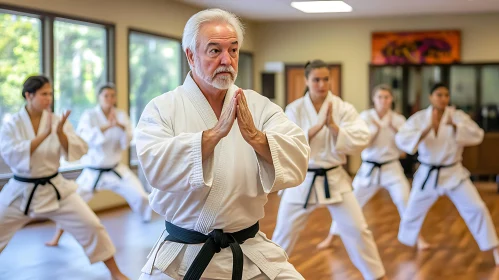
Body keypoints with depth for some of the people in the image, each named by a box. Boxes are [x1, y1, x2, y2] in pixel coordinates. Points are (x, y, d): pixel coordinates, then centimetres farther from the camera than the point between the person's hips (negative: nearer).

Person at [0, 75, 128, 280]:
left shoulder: (58, 121, -4)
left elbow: (77, 152, -9)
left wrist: (60, 133, -27)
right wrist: (43, 135, -27)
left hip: (54, 189, 1)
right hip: (21, 192, 0)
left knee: (90, 225, -6)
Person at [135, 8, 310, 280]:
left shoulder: (258, 105, 0)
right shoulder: (162, 108, -6)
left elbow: (297, 160, -12)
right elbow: (155, 166, -22)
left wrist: (255, 136, -29)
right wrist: (215, 133, -31)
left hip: (251, 251, 2)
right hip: (181, 257, -1)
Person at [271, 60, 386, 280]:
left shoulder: (343, 109, -6)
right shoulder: (295, 109, -6)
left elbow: (360, 141, -15)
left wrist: (332, 126, -27)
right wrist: (318, 126, -27)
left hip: (334, 179, 0)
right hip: (302, 179, 0)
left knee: (357, 230, 4)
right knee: (285, 232, 9)